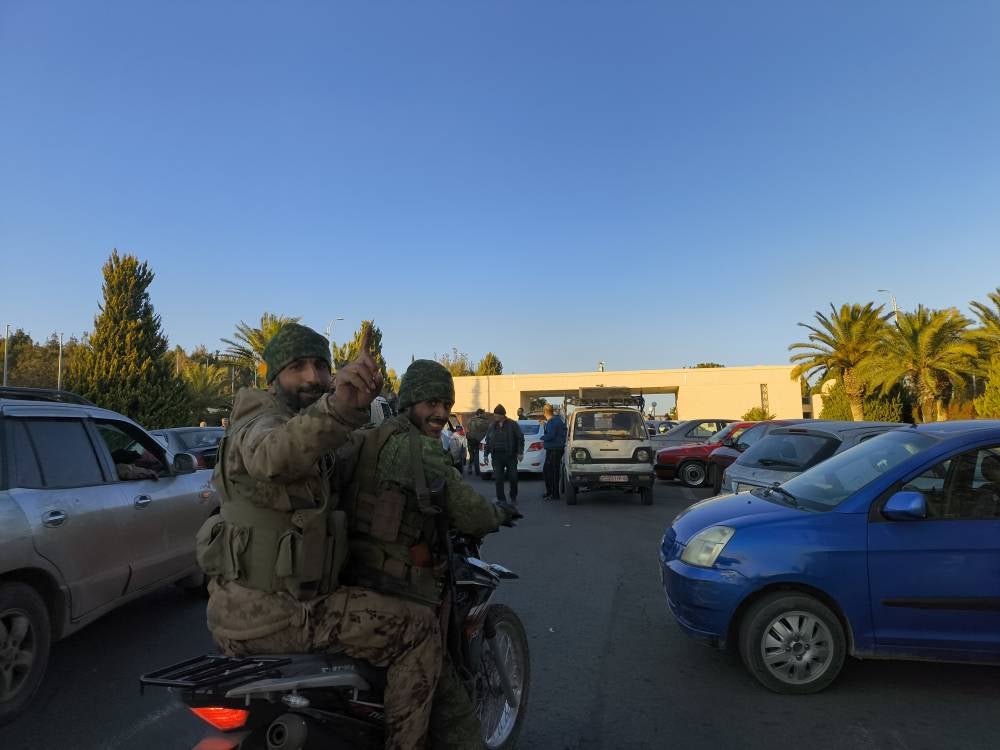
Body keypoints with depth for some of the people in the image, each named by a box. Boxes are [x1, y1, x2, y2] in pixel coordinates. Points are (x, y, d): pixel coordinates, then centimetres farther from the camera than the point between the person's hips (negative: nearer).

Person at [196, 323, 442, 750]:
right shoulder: (262, 425, -18)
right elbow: (275, 455, -45)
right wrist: (338, 407, -63)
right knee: (420, 630, -13)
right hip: (272, 614, -10)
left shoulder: (298, 424, 13)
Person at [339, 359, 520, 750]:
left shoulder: (364, 440, 12)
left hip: (352, 582, 9)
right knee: (449, 705, -2)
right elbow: (469, 515, -13)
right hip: (397, 590, -9)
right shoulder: (417, 446, -13)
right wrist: (499, 513, 6)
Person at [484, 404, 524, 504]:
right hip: (497, 456, 3)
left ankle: (513, 498, 21)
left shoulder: (512, 424, -1)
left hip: (510, 455, -3)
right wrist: (486, 454, 11)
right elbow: (488, 441, 17)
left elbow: (520, 438, -2)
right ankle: (501, 500, 8)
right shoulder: (493, 426, 11)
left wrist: (520, 452, -9)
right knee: (498, 479, 0)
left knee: (513, 478, 1)